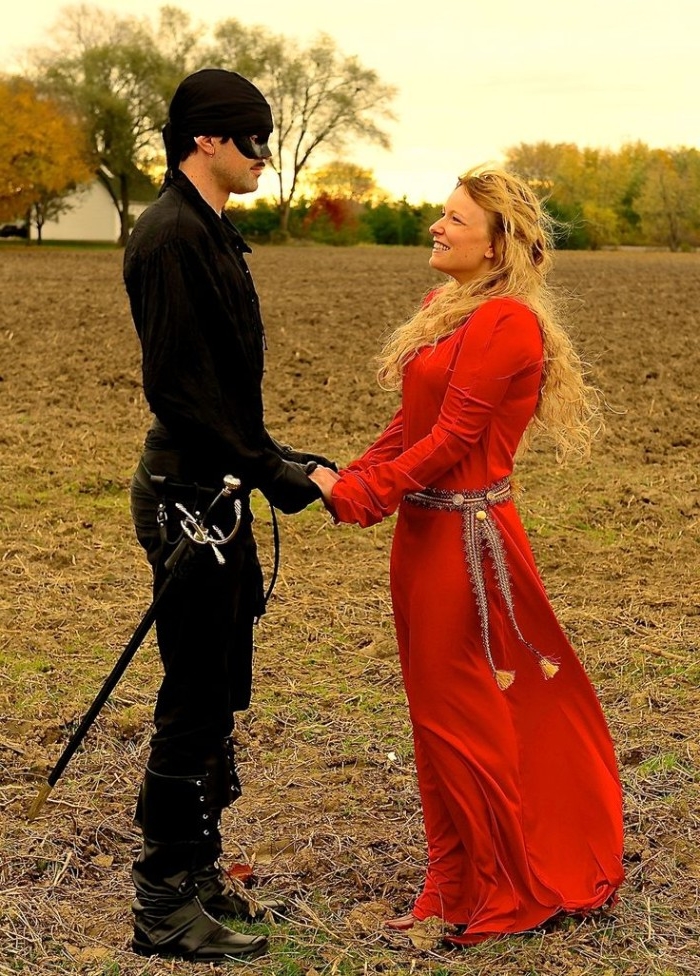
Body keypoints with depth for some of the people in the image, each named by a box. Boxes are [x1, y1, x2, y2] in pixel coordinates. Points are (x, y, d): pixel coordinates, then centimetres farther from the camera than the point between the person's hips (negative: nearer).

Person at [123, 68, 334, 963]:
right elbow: (177, 386, -23)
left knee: (217, 695, 16)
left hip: (215, 493, 10)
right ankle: (164, 906, 10)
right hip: (190, 495, -10)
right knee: (194, 700, -3)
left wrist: (273, 456, 15)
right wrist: (266, 471, -21)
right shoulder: (172, 234, -16)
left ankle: (197, 876, 29)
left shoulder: (209, 233, 15)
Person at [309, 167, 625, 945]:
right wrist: (346, 480, 1)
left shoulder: (505, 322, -16)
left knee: (463, 714, 3)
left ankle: (506, 895, 22)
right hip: (427, 531, 9)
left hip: (467, 537, -9)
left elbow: (451, 439, -19)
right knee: (439, 708, 16)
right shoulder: (442, 309, 13)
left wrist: (357, 496, -16)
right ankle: (457, 885, 30)